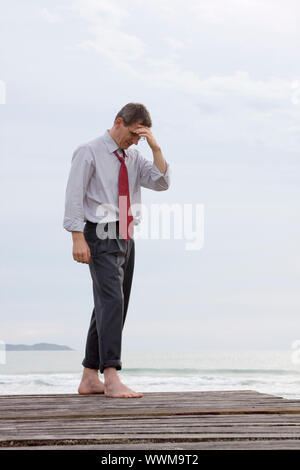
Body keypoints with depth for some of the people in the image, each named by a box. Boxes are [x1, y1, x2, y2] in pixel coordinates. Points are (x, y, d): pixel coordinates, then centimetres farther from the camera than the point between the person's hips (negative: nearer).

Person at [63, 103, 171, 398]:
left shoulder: (134, 156, 14)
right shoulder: (89, 152, -4)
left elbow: (161, 183, 5)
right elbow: (74, 195, -9)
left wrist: (155, 147, -5)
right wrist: (78, 238, -17)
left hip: (126, 238, 8)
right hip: (101, 236, -8)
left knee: (112, 306, 7)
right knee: (111, 300, -18)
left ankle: (90, 378, 14)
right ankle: (111, 378, -23)